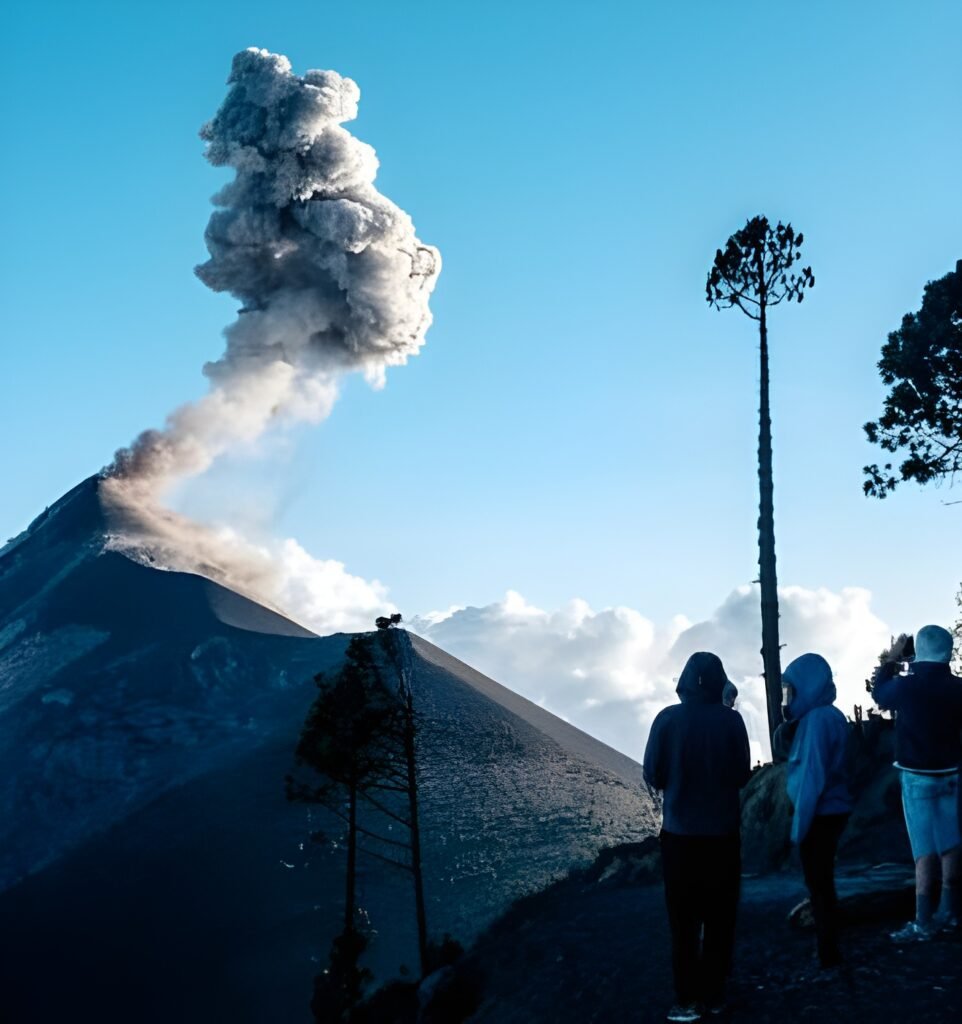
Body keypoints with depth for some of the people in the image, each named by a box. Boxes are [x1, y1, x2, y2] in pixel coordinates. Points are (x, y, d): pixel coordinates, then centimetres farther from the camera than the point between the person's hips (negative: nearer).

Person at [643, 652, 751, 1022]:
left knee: (684, 919, 9)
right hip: (723, 832, 1)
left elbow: (652, 775, -5)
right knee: (719, 918, 13)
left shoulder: (668, 718, -10)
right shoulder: (731, 720, -9)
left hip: (680, 832, -1)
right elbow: (742, 774, -1)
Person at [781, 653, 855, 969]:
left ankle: (827, 954, 14)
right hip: (833, 810, 9)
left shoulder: (817, 719, -20)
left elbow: (812, 776, -22)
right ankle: (828, 945, 30)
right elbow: (845, 767, 13)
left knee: (818, 884, 3)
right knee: (823, 881, 19)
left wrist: (799, 823, -17)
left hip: (819, 814, -9)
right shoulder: (832, 715, 7)